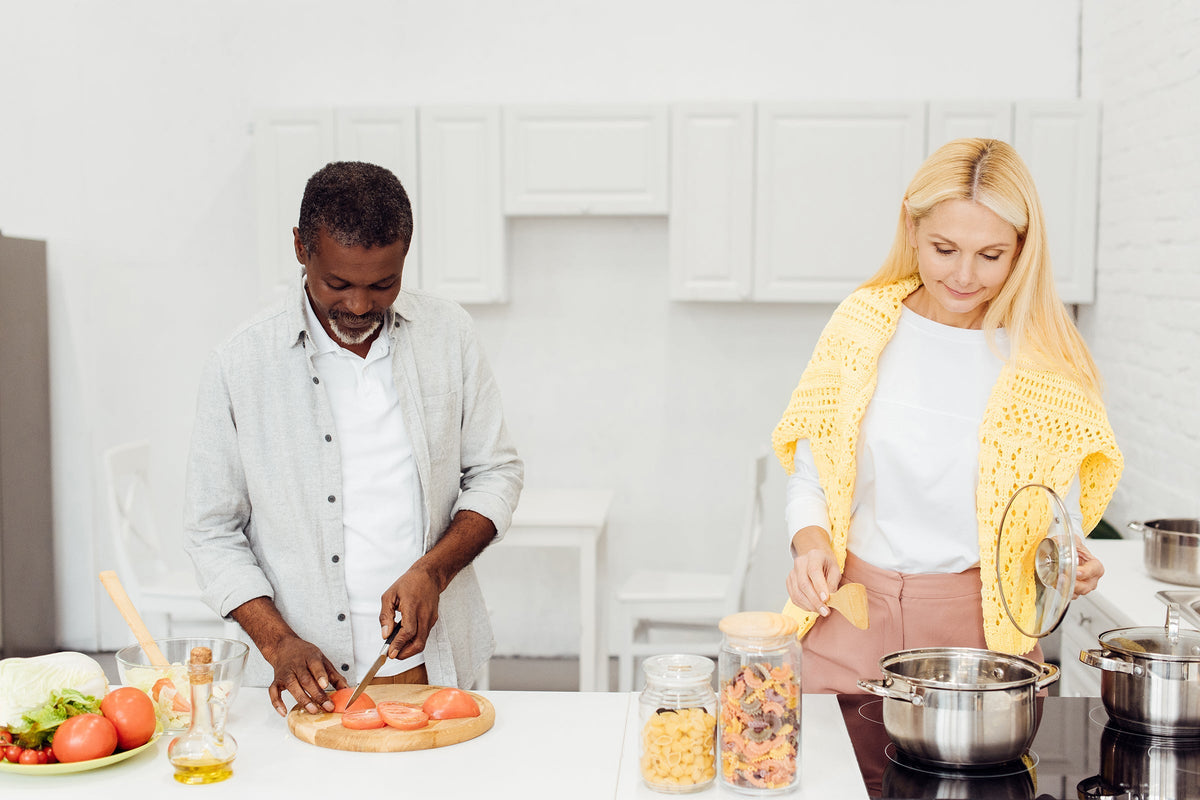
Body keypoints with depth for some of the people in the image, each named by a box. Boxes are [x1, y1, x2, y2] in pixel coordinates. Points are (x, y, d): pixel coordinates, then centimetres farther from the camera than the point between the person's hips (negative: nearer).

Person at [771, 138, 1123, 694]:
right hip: (852, 619, 1)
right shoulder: (861, 326, -1)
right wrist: (811, 544, -13)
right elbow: (809, 478, 5)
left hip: (983, 628, -1)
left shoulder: (1045, 365, -3)